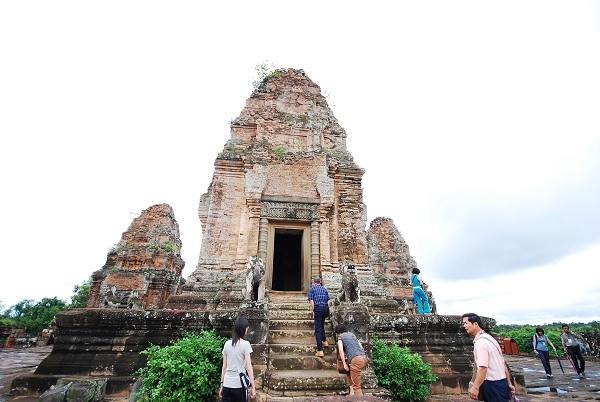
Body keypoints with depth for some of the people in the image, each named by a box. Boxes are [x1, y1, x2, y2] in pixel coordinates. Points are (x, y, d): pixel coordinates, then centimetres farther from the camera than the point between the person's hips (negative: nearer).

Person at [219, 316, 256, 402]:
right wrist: (253, 387, -5)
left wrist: (222, 385, 15)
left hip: (227, 385, 4)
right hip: (239, 385, -4)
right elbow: (248, 368, -10)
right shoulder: (245, 344, -10)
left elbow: (224, 367, 8)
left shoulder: (227, 344, 4)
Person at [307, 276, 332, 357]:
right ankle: (324, 341, 37)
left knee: (318, 329, -2)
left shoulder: (312, 288, 3)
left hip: (318, 308, -5)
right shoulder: (324, 288, 15)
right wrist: (327, 310, 17)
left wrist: (313, 311, -3)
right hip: (326, 308, 5)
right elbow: (329, 301, 11)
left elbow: (311, 301, -6)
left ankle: (320, 350, -5)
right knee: (321, 325, 29)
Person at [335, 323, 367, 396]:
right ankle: (352, 392, 25)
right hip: (363, 358, 8)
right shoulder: (352, 334, 23)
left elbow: (341, 350, -8)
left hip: (356, 360, -7)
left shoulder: (340, 337, 7)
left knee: (356, 386, -1)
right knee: (349, 372, 29)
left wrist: (344, 364, -3)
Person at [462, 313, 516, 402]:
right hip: (501, 383, 9)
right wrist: (509, 384, 19)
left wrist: (475, 387, -25)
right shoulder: (489, 338, 11)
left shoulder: (480, 342, -20)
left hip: (493, 385, -9)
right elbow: (503, 364, 15)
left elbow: (483, 368, -27)